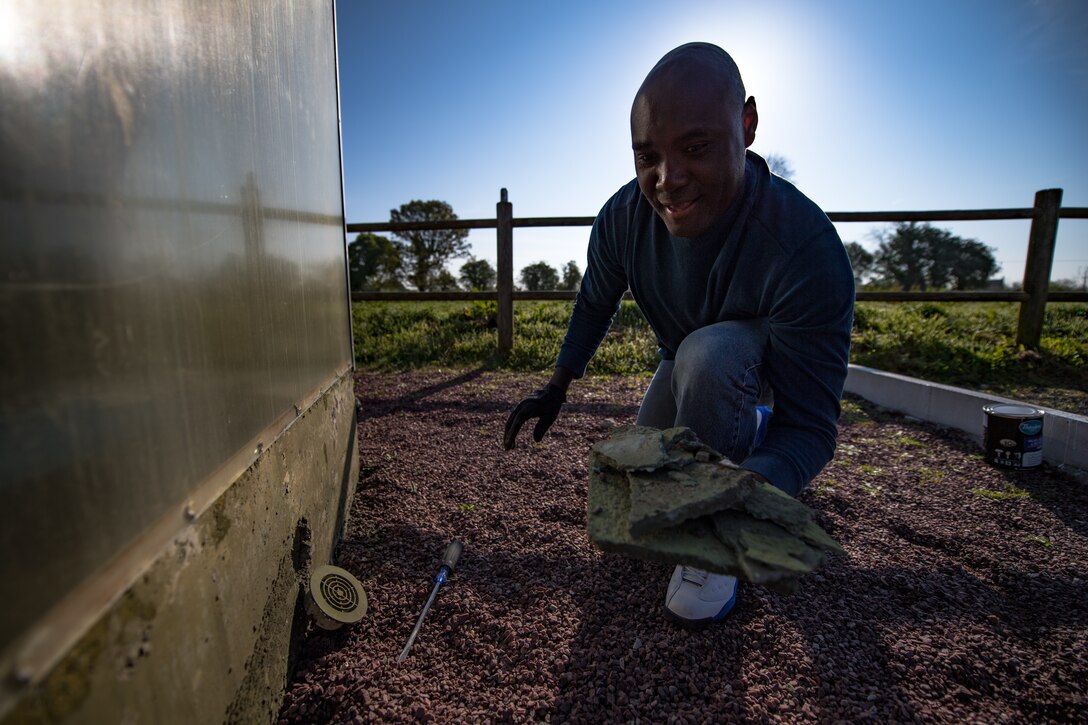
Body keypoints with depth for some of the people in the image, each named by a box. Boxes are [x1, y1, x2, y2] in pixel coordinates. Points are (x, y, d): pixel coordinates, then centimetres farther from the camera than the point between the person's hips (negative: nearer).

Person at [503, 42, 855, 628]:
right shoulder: (621, 218, -23)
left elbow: (810, 424, -37)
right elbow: (595, 304, -2)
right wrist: (556, 388, -7)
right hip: (686, 364, 5)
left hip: (769, 362, -5)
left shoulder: (805, 247, -39)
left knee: (706, 352, -40)